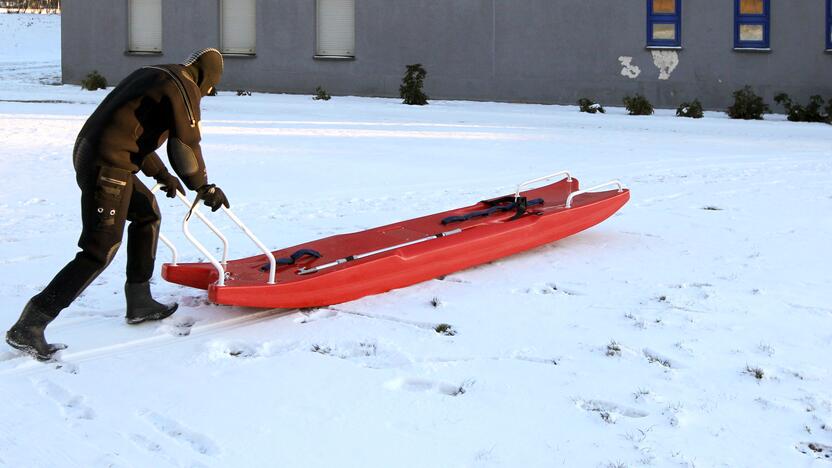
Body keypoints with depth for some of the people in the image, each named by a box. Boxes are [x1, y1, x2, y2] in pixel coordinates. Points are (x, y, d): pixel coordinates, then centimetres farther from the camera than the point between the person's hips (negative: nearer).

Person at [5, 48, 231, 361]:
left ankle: (139, 302, 28)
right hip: (108, 166, -10)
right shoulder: (185, 88, -5)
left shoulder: (153, 75, 23)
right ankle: (28, 327, -9)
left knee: (146, 212, 24)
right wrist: (205, 188, 8)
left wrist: (161, 175, 37)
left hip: (87, 151, 10)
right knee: (101, 250, -8)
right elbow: (185, 146, -7)